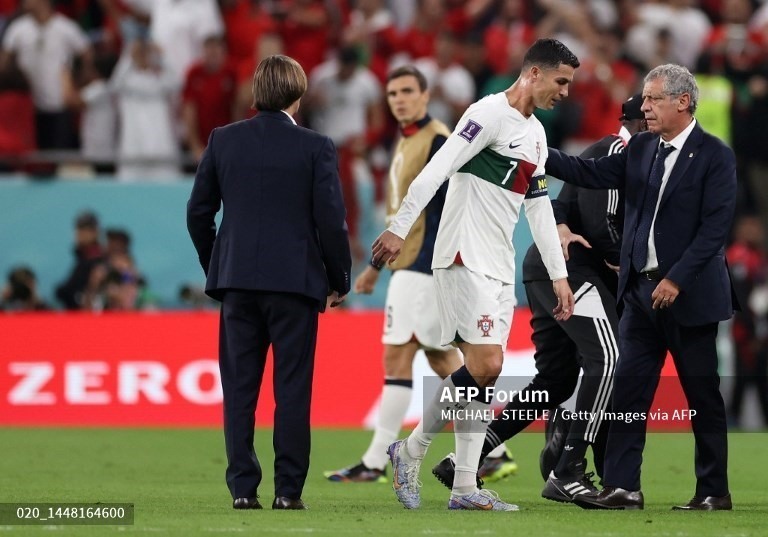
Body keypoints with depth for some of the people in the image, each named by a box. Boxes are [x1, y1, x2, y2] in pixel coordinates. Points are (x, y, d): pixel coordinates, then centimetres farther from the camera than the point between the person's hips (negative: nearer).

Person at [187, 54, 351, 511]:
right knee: (292, 389, 2)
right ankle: (288, 491, 0)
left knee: (239, 390, 6)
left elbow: (199, 212, 7)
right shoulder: (316, 147, -5)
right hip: (295, 280, -2)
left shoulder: (223, 141, 3)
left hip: (237, 280, 3)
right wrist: (339, 281, 6)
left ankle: (244, 489, 4)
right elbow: (331, 220, -6)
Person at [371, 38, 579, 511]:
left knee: (486, 372, 3)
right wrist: (400, 228, -25)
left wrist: (559, 275, 19)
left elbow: (540, 208, 23)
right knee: (484, 366, -15)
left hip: (500, 268, 9)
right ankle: (411, 452, 0)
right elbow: (437, 169, -17)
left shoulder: (536, 134, 18)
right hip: (465, 258, -9)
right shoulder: (491, 113, -10)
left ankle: (465, 488, 4)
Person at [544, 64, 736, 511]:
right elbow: (593, 174, 0)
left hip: (688, 291, -6)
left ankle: (715, 491, 10)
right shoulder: (641, 148, 9)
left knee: (702, 394, 2)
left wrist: (676, 280, -19)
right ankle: (622, 486, 2)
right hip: (641, 289, 6)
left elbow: (716, 227, -15)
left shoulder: (714, 156, -9)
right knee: (629, 387, 1)